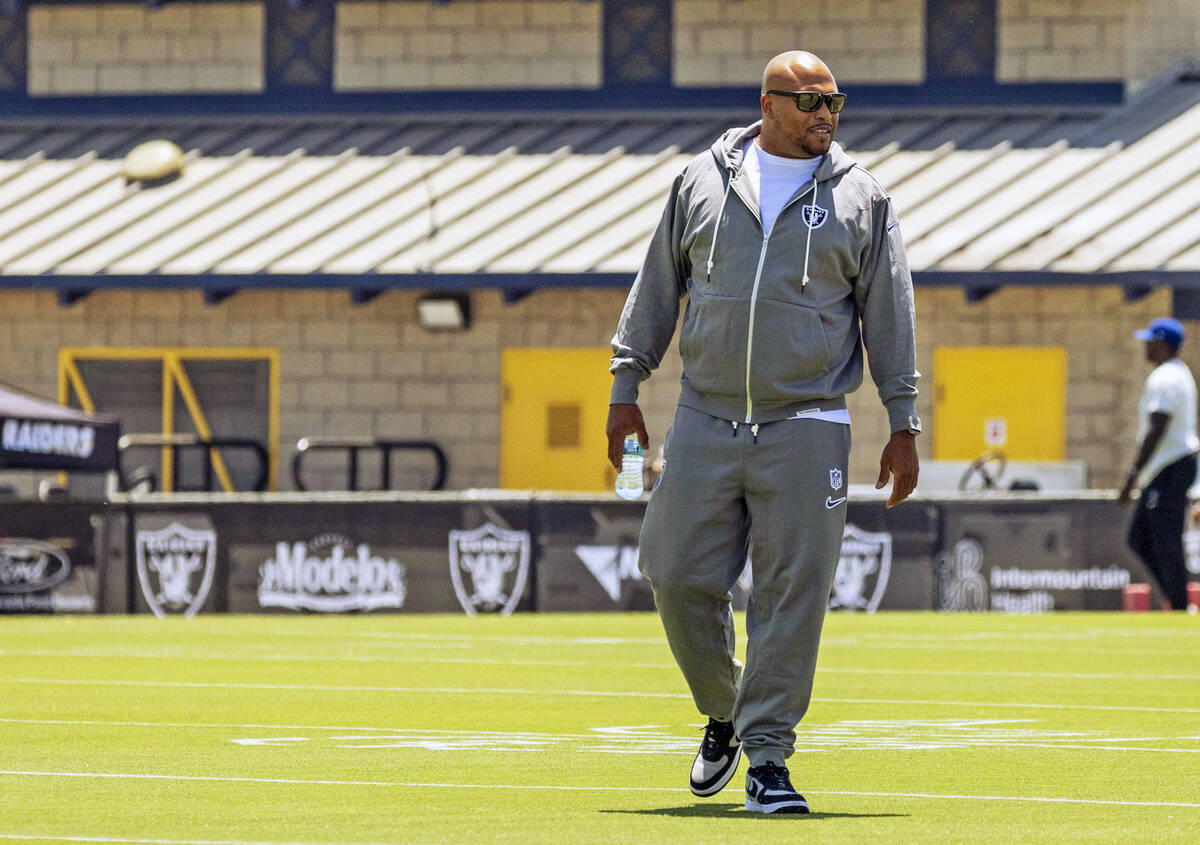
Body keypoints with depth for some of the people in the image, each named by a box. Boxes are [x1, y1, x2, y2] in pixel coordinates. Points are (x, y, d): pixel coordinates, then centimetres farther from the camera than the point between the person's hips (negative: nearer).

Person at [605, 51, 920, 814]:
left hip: (807, 429, -2)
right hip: (706, 426, 2)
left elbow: (890, 314, 5)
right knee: (680, 578, -1)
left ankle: (767, 756, 1)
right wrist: (626, 386, 9)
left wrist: (903, 426, 1)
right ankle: (724, 714, 23)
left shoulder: (859, 198, 5)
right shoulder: (702, 182, 9)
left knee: (792, 594, -5)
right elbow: (657, 289, 14)